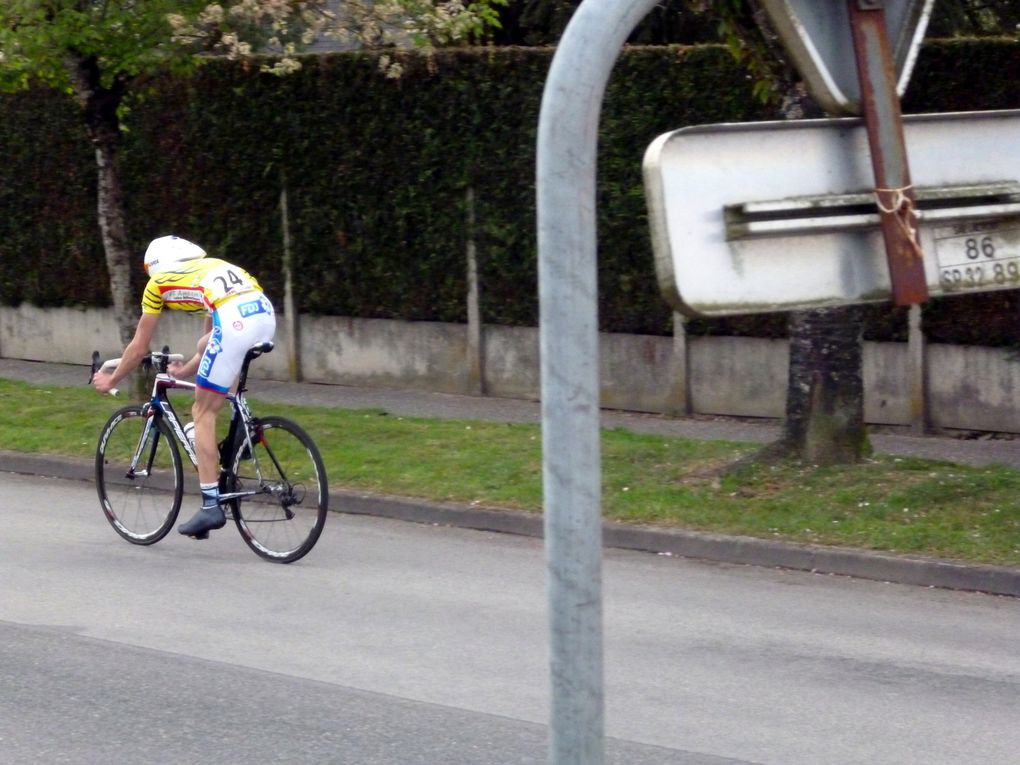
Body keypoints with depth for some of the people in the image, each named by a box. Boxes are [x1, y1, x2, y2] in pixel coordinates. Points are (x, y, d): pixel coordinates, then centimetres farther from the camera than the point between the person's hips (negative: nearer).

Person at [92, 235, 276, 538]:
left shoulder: (159, 282, 21)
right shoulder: (209, 267, 37)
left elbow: (139, 348, 26)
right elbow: (212, 338, 45)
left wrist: (110, 381, 41)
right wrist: (187, 370, 60)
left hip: (233, 322, -6)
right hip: (266, 313, 6)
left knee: (203, 412, 5)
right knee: (208, 344, 35)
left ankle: (210, 506, -1)